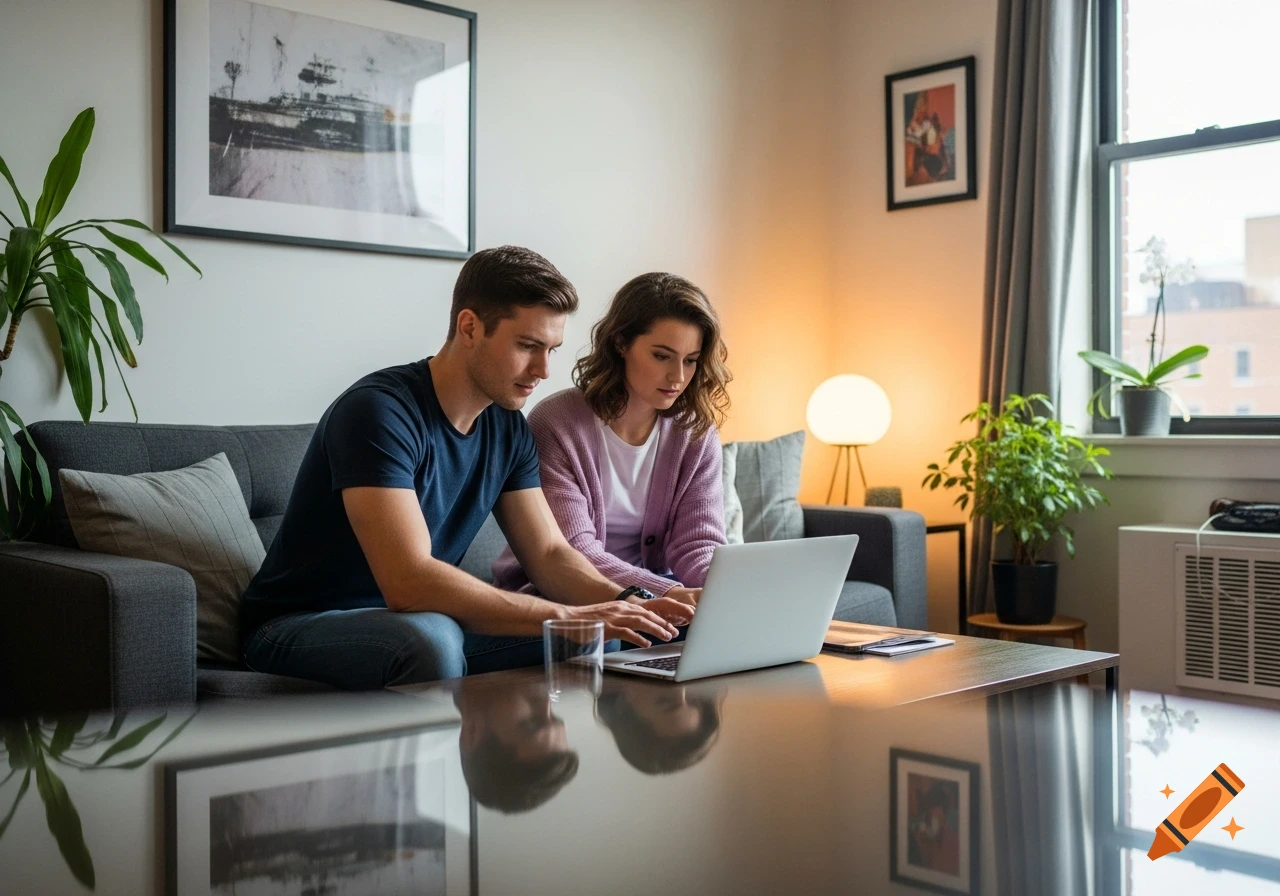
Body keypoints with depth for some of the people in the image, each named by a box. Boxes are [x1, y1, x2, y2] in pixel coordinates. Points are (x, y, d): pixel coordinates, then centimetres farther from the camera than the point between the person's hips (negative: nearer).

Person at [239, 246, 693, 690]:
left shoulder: (507, 425, 1)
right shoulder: (379, 411, -25)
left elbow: (549, 554, 3)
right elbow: (408, 582, -35)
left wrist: (629, 605, -18)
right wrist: (565, 616, -36)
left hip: (421, 621, 7)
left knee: (596, 635, -8)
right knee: (431, 639, -38)